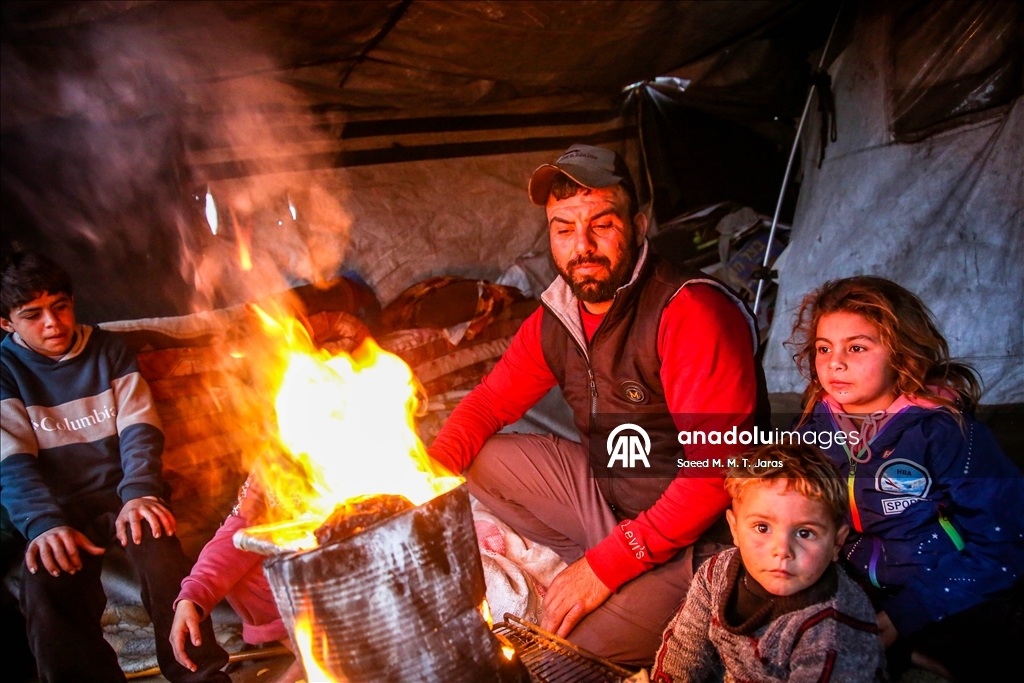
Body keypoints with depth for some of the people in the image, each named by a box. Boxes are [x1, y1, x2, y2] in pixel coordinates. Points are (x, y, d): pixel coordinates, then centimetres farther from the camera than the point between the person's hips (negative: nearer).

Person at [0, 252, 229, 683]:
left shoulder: (108, 350, 9)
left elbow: (138, 429, -1)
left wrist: (140, 493, -21)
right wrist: (43, 525, -27)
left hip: (118, 495, 0)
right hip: (55, 508, 0)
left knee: (155, 544, -31)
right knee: (46, 582, -30)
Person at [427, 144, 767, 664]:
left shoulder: (692, 312, -24)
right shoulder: (555, 319, 0)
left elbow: (716, 469, -27)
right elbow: (490, 402, 9)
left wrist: (607, 564, -25)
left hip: (694, 537, -7)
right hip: (605, 489, 7)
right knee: (480, 458, -1)